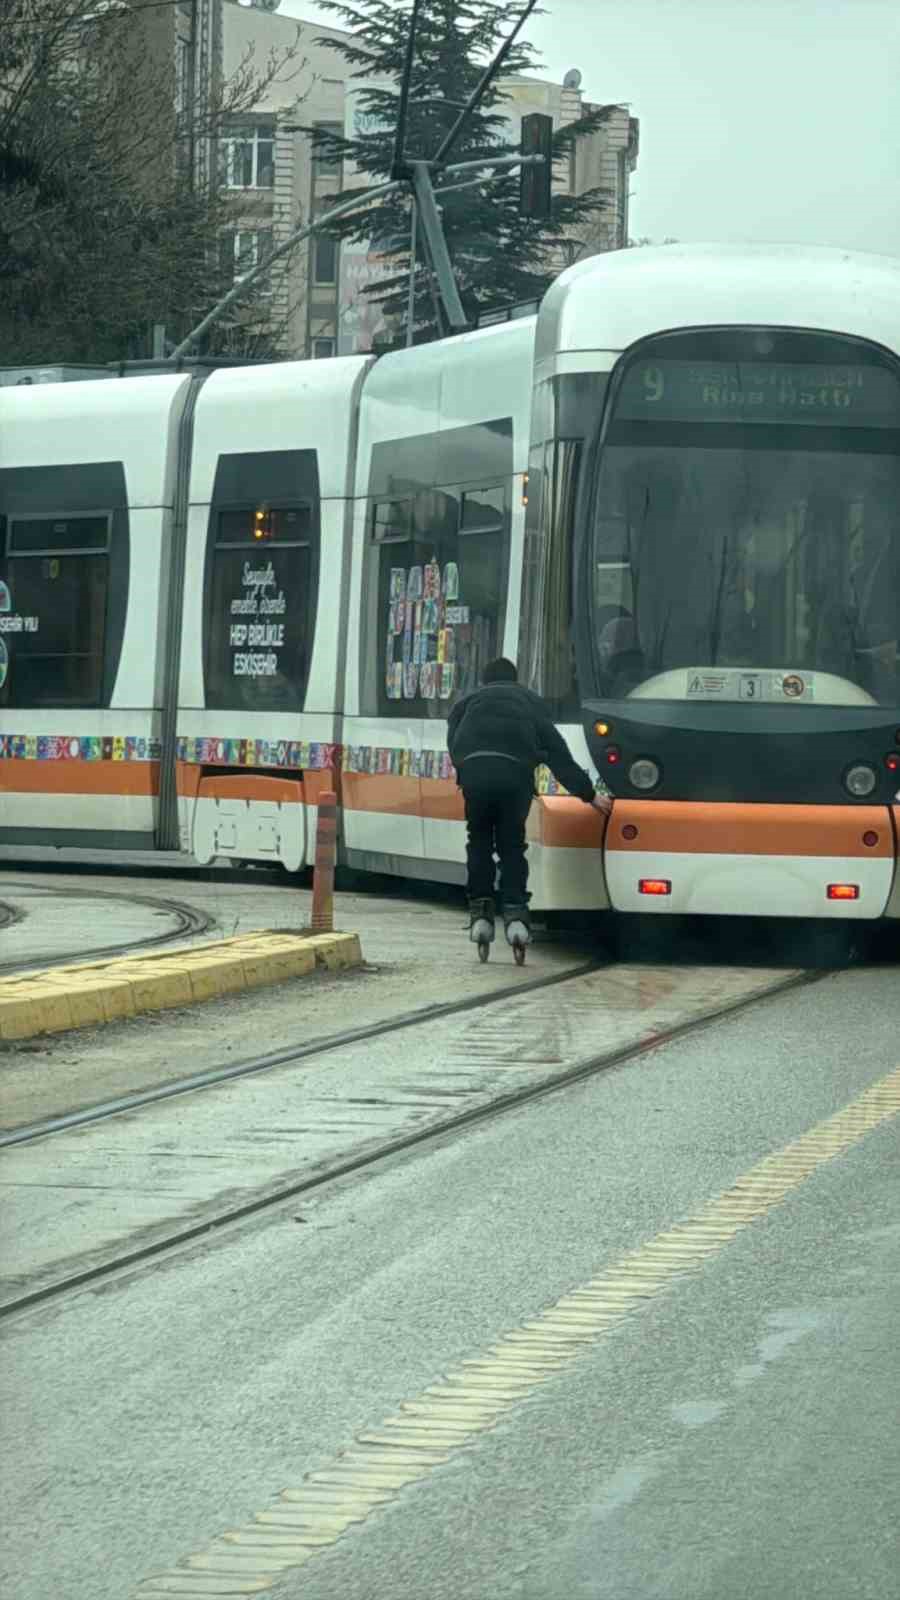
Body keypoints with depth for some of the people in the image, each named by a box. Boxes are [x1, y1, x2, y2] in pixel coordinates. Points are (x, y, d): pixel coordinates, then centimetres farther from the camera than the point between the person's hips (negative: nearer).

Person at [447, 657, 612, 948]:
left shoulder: (468, 703, 32)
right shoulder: (531, 703, 29)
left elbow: (454, 746, 20)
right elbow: (558, 753, 24)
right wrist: (588, 794, 25)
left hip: (474, 769, 0)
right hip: (515, 771, 0)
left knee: (480, 841, 18)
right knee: (512, 844, 14)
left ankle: (480, 910, 10)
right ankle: (515, 910, 0)